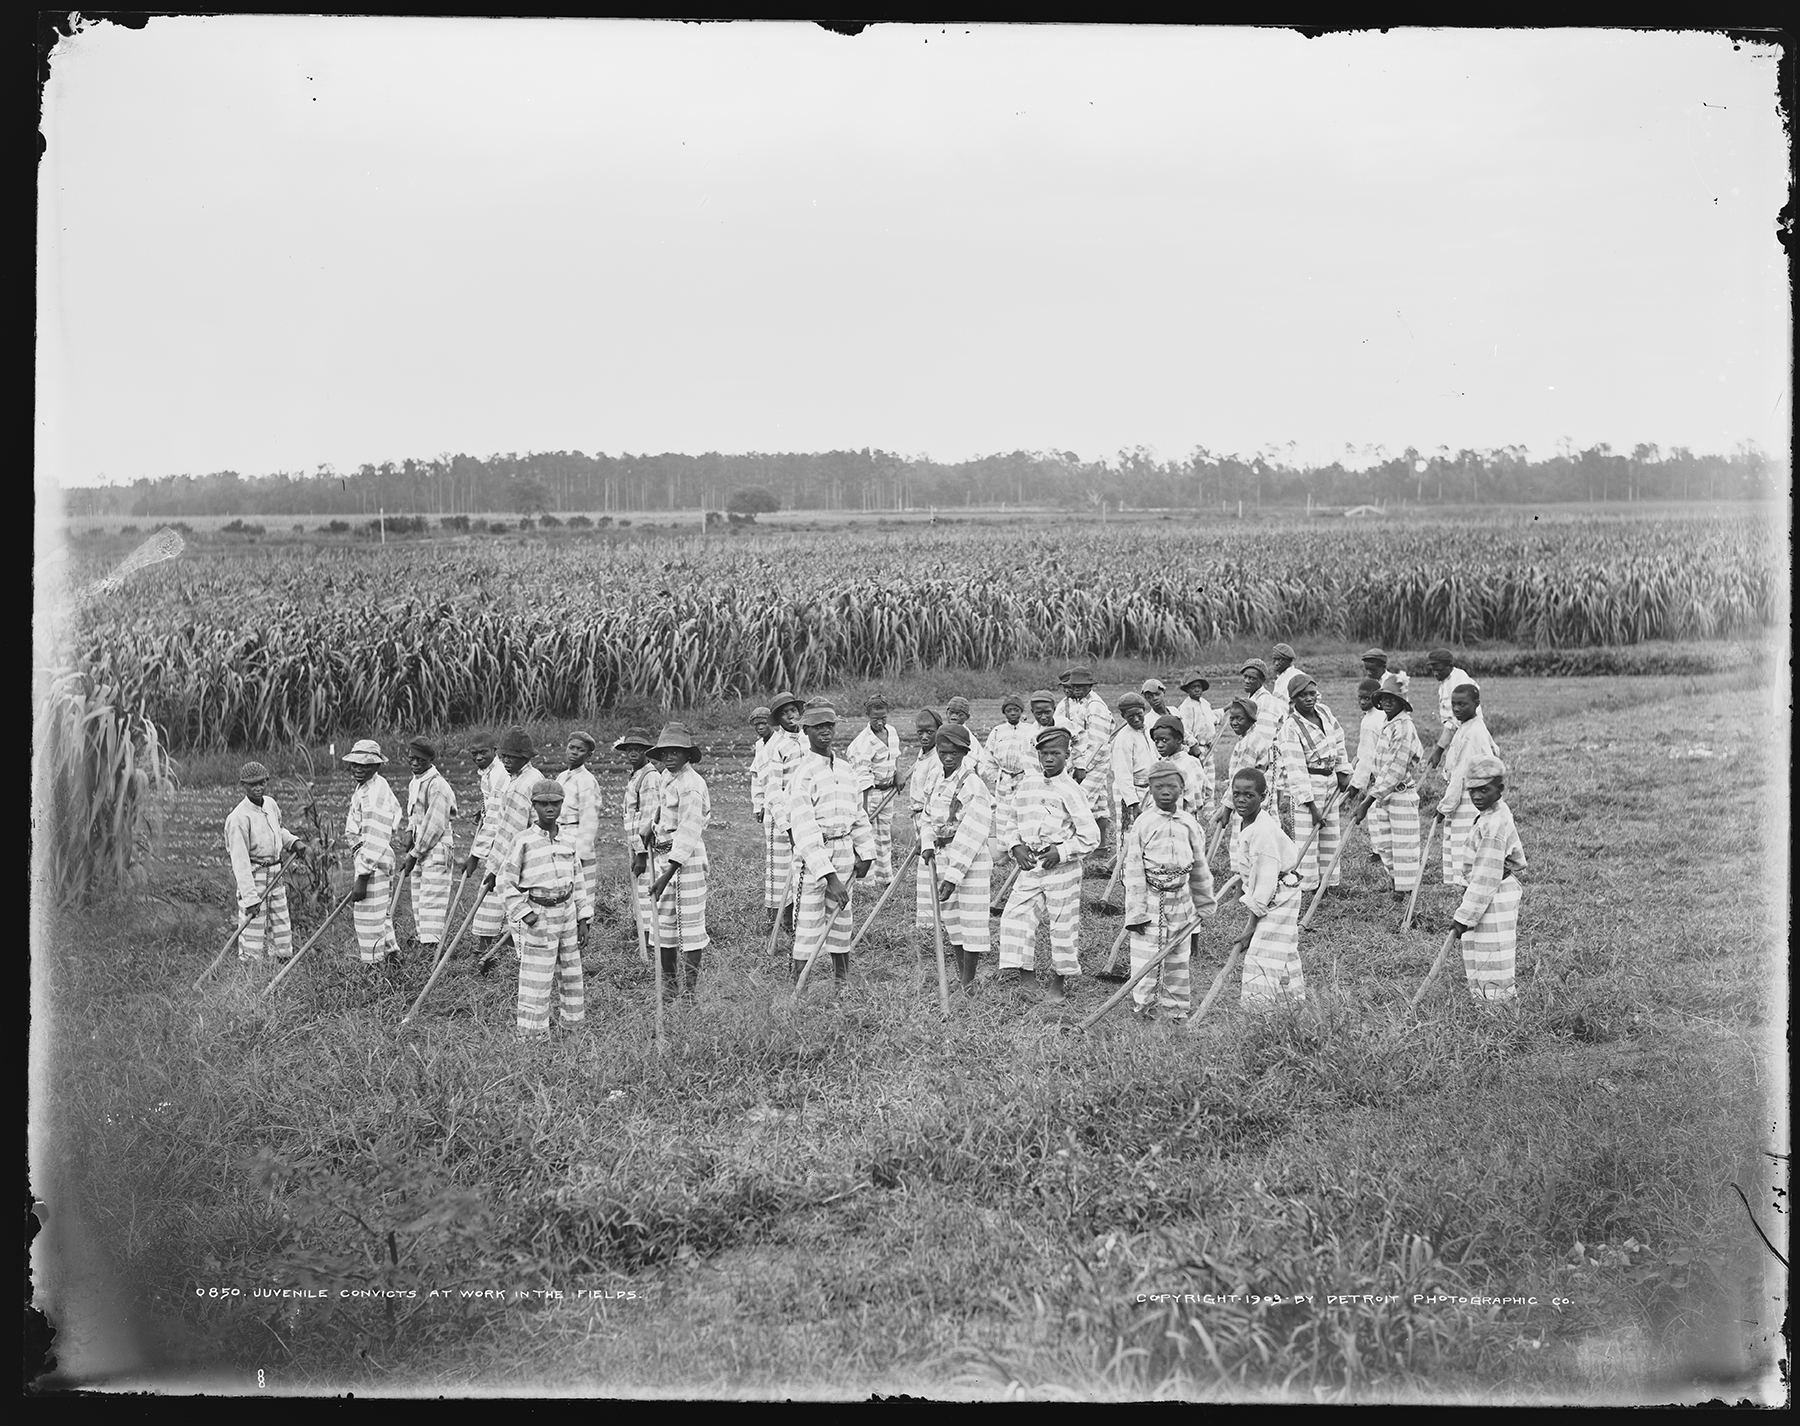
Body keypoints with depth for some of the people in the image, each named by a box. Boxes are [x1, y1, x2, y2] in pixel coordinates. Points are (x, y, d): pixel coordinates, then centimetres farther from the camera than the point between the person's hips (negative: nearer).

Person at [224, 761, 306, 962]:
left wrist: (293, 841, 5)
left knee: (282, 929, 14)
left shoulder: (271, 804, 3)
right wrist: (249, 897, -26)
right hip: (253, 876, -8)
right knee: (252, 931, -5)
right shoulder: (239, 818, -21)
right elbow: (240, 861, -23)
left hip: (275, 874, 8)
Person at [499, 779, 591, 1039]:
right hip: (538, 915, -5)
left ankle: (575, 1020, 27)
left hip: (567, 912, 5)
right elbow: (505, 881, -6)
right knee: (536, 978, -4)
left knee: (571, 974, 14)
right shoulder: (524, 841, -8)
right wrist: (524, 913, -12)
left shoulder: (569, 839, 7)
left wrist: (584, 919, 11)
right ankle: (531, 1033, 2)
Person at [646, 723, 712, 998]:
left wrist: (667, 875, -24)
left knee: (690, 923, -4)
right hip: (662, 854, 9)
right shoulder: (666, 776, 11)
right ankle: (667, 984, 19)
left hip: (687, 858, -9)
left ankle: (690, 989, -1)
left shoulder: (691, 786, -16)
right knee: (662, 920, 11)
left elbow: (688, 835, -21)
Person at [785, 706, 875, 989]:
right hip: (813, 857, -7)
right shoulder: (803, 773, -14)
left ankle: (843, 984, 26)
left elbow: (858, 814, 21)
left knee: (841, 922, 15)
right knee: (808, 926, -6)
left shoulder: (845, 769, 11)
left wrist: (865, 853, 13)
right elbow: (805, 829, -21)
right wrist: (829, 876, -26)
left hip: (845, 855, 7)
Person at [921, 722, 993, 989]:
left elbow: (971, 836, -21)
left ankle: (968, 982, 4)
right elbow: (929, 819, 19)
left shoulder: (973, 785, -16)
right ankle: (960, 975, 27)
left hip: (971, 860, -9)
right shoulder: (938, 784, 10)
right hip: (943, 857, 9)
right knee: (950, 918, 15)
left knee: (971, 918, -3)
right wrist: (927, 845, -3)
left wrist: (953, 876, -24)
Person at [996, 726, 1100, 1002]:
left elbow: (1090, 835, -10)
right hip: (1030, 865, 5)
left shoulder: (1069, 790, -9)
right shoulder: (1027, 784, 6)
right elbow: (1008, 818, 15)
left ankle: (1060, 979, 19)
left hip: (1062, 867, -4)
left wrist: (1061, 852, -15)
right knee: (1014, 915, -6)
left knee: (1062, 926, 4)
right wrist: (1015, 846, 0)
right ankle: (1014, 969, -2)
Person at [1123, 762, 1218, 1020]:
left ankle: (1174, 1010, 22)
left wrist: (1204, 905, 19)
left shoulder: (1189, 824, 4)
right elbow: (1134, 871, -9)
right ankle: (1143, 1008, 11)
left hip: (1180, 900, 4)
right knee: (1145, 959, -2)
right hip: (1150, 901, -4)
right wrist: (1136, 912, -12)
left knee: (1178, 960, 11)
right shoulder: (1143, 824, -8)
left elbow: (1199, 868, 14)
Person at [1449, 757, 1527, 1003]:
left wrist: (1464, 917, -23)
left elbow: (1487, 877, -24)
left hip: (1493, 900, -10)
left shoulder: (1493, 825, -23)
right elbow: (1518, 861, 20)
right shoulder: (1501, 813, 9)